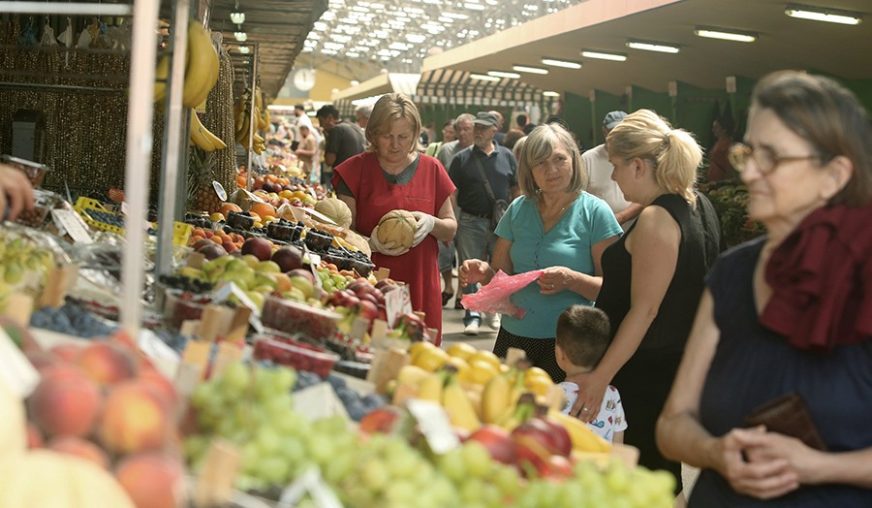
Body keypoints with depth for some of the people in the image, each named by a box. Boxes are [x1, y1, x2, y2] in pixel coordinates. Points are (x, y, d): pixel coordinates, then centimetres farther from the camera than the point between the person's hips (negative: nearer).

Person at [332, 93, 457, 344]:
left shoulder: (431, 169, 8)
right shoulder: (356, 169, 1)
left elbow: (451, 229, 12)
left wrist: (431, 223, -9)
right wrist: (371, 243, -18)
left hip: (420, 288, 2)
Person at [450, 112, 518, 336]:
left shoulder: (506, 157, 7)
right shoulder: (462, 158, 3)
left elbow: (516, 190, 12)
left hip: (502, 223, 1)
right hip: (471, 222, -1)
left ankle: (495, 310, 28)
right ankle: (472, 316, 4)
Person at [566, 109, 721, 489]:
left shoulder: (656, 219, -22)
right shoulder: (698, 206, 8)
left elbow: (644, 309, -25)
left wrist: (601, 376, -25)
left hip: (644, 373, -10)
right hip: (677, 367, 10)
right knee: (662, 479, 20)